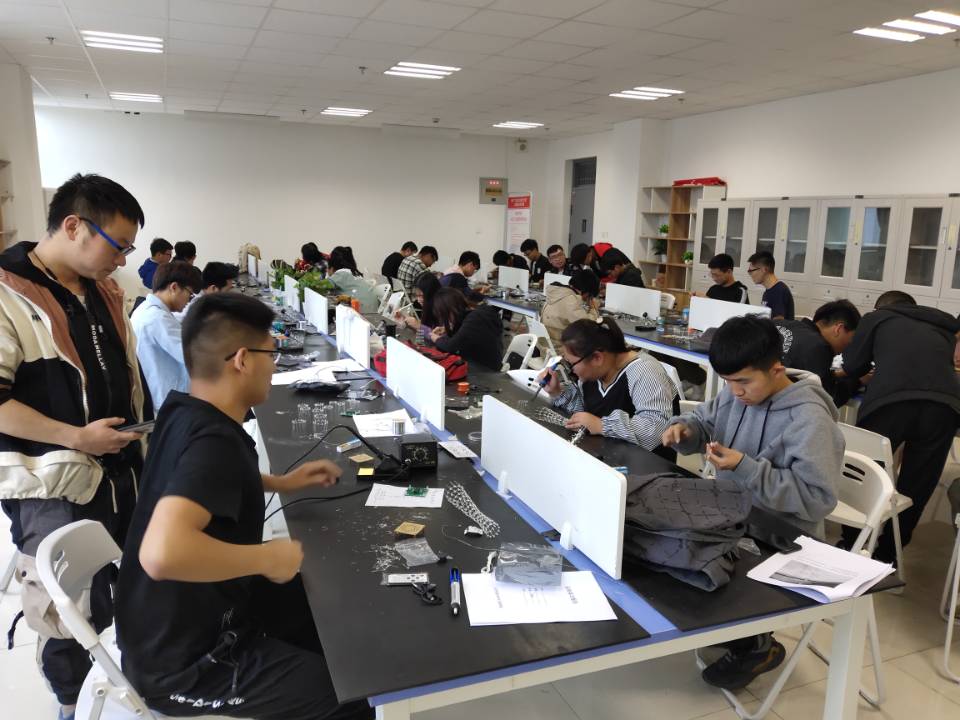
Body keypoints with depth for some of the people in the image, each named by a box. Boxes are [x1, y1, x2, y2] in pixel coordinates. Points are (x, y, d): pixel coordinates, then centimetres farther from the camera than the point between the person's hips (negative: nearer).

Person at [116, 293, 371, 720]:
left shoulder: (182, 410, -2)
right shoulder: (214, 441, -30)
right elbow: (162, 553, -46)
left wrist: (279, 483, 12)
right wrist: (268, 558, -30)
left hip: (176, 623, 9)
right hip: (185, 663, -9)